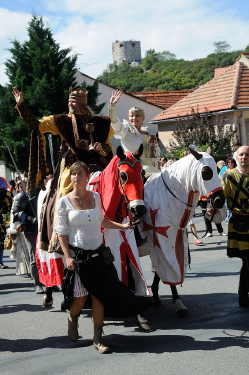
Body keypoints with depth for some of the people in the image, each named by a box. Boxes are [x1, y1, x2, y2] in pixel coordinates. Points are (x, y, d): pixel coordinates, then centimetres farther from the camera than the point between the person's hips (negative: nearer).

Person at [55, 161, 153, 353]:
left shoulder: (95, 197, 5)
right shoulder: (64, 202, -5)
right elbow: (61, 231, -4)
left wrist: (121, 226, 12)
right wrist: (68, 256, -10)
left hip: (98, 253, 3)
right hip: (78, 254, -3)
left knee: (99, 295, -1)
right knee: (80, 297, -2)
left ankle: (98, 339, 7)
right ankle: (73, 319, 34)